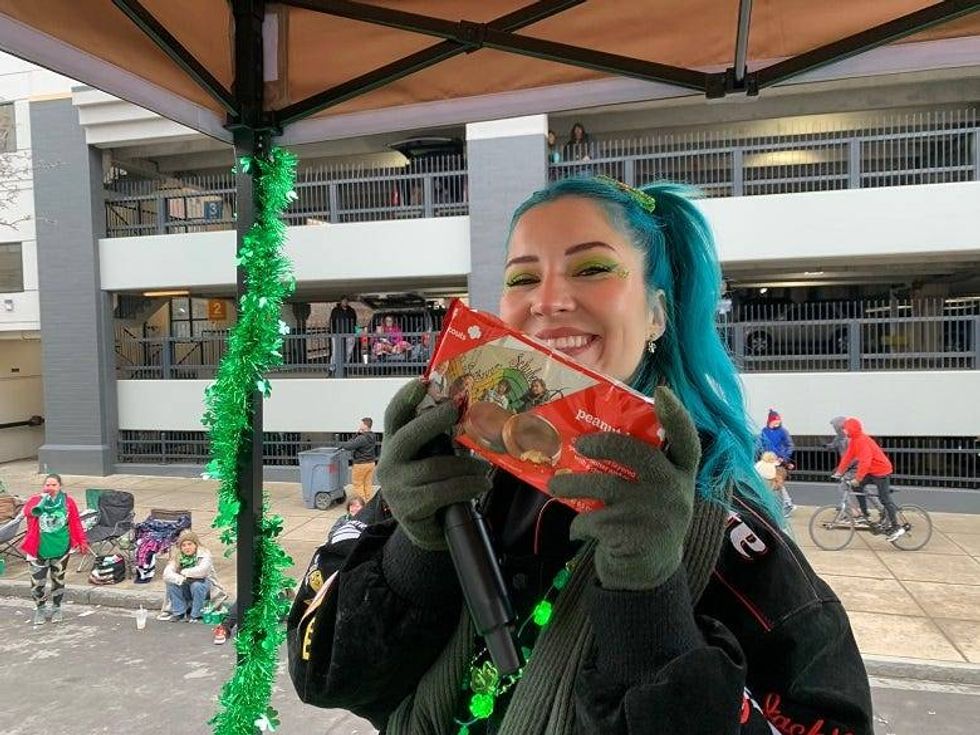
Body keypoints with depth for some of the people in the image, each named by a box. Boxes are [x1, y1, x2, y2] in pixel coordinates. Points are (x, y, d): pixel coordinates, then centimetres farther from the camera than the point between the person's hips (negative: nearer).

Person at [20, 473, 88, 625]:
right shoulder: (37, 499, -5)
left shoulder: (68, 502, -4)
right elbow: (28, 512, -26)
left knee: (58, 580, 14)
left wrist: (82, 542, 1)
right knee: (37, 582, 1)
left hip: (61, 548, 1)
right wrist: (43, 497, -30)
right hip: (40, 549, 0)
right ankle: (40, 609, 26)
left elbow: (76, 523, 0)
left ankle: (56, 609, 32)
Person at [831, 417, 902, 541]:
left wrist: (858, 478, -29)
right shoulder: (853, 441, 6)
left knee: (885, 499, -7)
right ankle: (865, 514, 10)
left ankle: (896, 527, -2)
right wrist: (839, 472, 5)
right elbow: (848, 456, 9)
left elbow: (865, 462, -30)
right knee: (856, 486, 4)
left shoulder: (862, 441, -24)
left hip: (881, 471, -9)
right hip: (872, 471, 9)